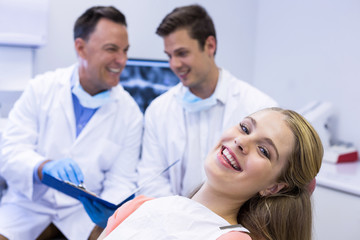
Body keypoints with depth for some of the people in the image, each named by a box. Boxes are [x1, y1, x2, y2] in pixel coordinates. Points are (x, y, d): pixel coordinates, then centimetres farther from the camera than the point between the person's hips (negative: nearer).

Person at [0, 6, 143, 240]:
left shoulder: (130, 113, -1)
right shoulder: (41, 88, -3)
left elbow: (121, 181, -1)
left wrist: (107, 210, -23)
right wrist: (45, 167, -30)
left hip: (85, 210, 1)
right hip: (30, 203, 0)